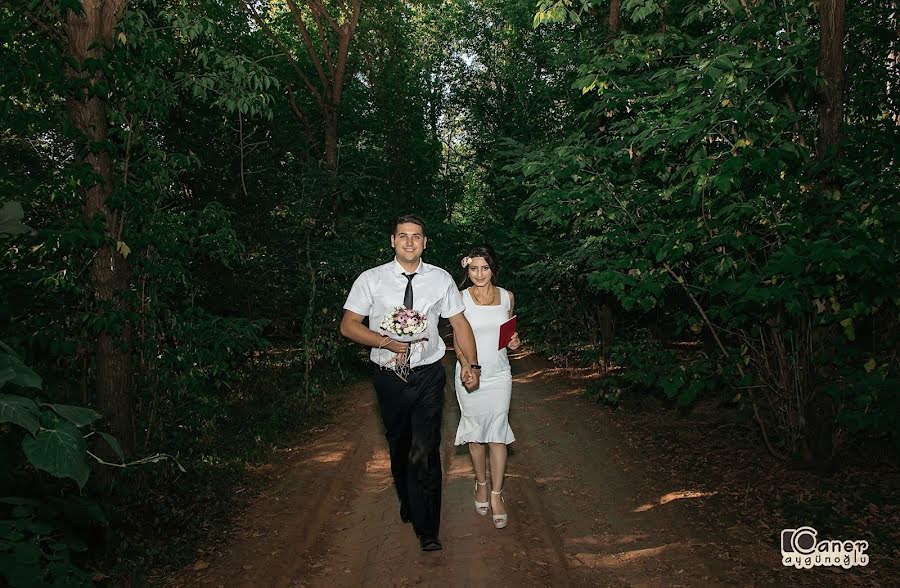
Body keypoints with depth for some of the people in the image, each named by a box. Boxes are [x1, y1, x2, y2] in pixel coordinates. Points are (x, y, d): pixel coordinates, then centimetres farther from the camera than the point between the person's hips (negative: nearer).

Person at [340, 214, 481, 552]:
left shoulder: (441, 279, 0)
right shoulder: (371, 280, -4)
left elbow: (459, 323, 5)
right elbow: (348, 325, -4)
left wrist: (472, 364, -4)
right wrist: (386, 341, -18)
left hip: (428, 375, -1)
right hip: (389, 377, 1)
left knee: (426, 451, -7)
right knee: (398, 447, 17)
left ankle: (427, 530, 6)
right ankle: (407, 504, 43)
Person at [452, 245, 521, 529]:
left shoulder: (507, 297, 2)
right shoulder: (461, 299, -6)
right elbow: (458, 339, -5)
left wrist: (514, 342, -6)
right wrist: (465, 365, -22)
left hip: (499, 375, 1)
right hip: (470, 374, -1)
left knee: (498, 434, 2)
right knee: (475, 432, 11)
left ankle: (496, 495, 14)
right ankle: (481, 483, 32)